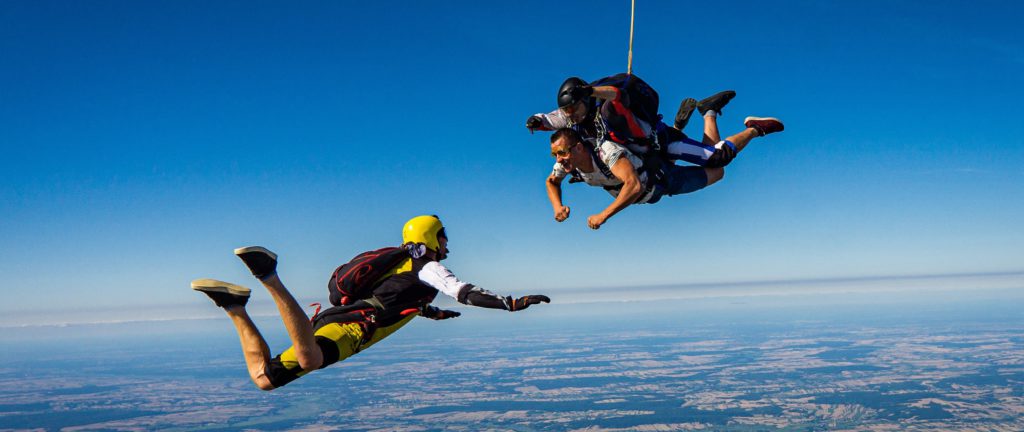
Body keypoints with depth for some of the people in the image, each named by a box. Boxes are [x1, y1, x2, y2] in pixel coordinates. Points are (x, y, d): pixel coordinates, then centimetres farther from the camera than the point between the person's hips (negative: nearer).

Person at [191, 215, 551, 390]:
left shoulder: (403, 264, 34)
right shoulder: (429, 268, 7)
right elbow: (465, 293, -9)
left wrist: (433, 312, 71)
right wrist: (512, 303, -7)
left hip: (332, 317, 9)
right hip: (350, 327, -9)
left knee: (264, 378, 9)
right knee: (309, 361, -43)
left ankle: (234, 306, 5)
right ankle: (269, 278, -42)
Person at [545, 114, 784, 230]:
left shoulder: (606, 151, -45)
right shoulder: (567, 164, -25)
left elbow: (635, 186, -55)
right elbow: (551, 182, -4)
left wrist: (603, 215, -57)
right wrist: (558, 207, -23)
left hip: (664, 180, -6)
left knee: (715, 166, 14)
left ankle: (754, 128, 33)